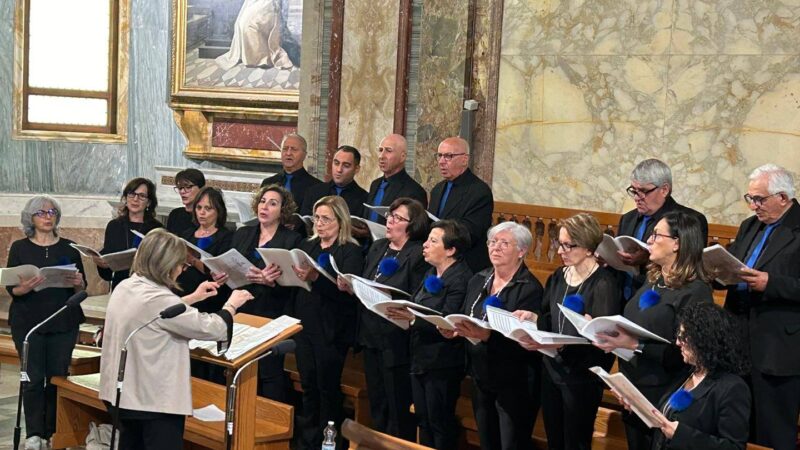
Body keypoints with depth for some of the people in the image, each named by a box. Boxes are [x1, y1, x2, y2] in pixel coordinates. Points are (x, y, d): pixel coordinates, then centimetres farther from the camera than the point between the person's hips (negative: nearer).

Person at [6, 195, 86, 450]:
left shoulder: (69, 248, 7)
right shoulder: (19, 248, 4)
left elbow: (82, 289, 8)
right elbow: (11, 288, 1)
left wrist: (78, 284, -14)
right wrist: (24, 288, -21)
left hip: (64, 322, 1)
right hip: (28, 322, -1)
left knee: (58, 377, -1)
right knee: (34, 379, -7)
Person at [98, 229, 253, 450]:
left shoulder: (125, 288, 4)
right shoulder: (156, 298, -24)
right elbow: (211, 329, -18)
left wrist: (192, 298, 27)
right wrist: (232, 305, 0)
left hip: (123, 393, 9)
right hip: (155, 401, -9)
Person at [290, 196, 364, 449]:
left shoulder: (351, 252, -6)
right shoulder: (307, 246, 13)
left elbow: (346, 291, -19)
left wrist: (316, 278, -31)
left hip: (330, 331, -5)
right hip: (304, 325, 5)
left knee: (328, 388, 3)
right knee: (308, 386, 12)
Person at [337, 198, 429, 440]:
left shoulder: (419, 255, -13)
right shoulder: (377, 247, 12)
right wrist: (349, 286, -3)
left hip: (396, 342, -7)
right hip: (371, 337, 8)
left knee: (398, 409, 2)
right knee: (376, 404, 17)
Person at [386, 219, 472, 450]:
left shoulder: (461, 279, -17)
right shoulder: (431, 274, 14)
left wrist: (413, 318, -32)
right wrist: (399, 309, -6)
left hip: (441, 365, -9)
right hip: (421, 360, 9)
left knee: (440, 424, 2)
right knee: (423, 422, 16)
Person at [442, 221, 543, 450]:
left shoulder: (530, 289, -14)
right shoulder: (478, 281, 8)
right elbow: (463, 319, 15)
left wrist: (487, 336, -36)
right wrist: (453, 330, -8)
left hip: (513, 385, -7)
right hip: (481, 378, 7)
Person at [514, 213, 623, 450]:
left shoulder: (604, 284, -18)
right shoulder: (559, 276, 6)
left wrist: (558, 345, -34)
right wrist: (532, 317, -6)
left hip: (582, 377, -7)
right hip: (552, 370, 7)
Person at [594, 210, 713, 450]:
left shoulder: (696, 292, -16)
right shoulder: (652, 281, 10)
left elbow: (683, 353, -22)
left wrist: (635, 346, -27)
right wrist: (615, 339, -3)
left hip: (663, 400, -8)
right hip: (633, 390, 8)